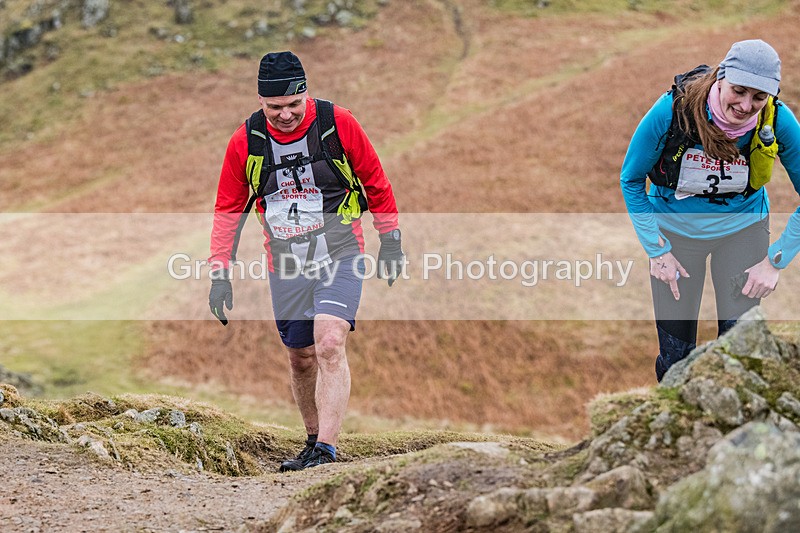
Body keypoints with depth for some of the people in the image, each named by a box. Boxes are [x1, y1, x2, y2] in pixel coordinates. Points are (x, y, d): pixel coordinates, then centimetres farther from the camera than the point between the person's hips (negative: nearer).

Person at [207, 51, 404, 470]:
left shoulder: (339, 124, -12)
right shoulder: (245, 142, -6)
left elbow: (375, 181, 2)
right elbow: (228, 208, 5)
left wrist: (390, 243, 7)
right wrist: (220, 273, 1)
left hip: (340, 256, -3)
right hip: (286, 264, 3)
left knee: (329, 346, -20)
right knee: (301, 359, 11)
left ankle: (326, 450, -22)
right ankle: (313, 440, 30)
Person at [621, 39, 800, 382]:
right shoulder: (673, 110, -28)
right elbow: (631, 180, -11)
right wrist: (656, 250, -12)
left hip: (743, 227, 1)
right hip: (675, 229, -1)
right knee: (675, 352, 4)